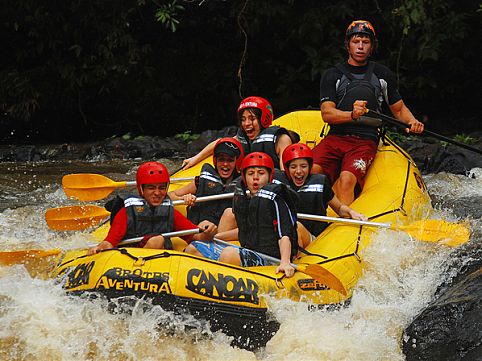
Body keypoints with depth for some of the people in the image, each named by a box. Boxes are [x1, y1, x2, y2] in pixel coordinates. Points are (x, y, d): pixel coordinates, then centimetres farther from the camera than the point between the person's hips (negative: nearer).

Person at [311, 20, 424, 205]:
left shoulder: (383, 75, 14)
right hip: (335, 138, 1)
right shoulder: (332, 75, 9)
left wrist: (412, 122, 0)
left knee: (346, 179, -31)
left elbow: (399, 109, 24)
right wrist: (352, 115, -25)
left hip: (365, 142, -1)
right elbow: (327, 114, -4)